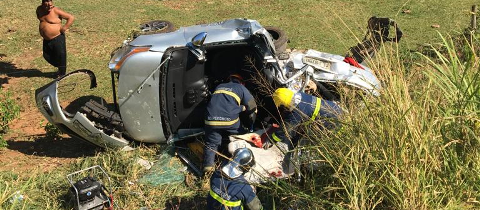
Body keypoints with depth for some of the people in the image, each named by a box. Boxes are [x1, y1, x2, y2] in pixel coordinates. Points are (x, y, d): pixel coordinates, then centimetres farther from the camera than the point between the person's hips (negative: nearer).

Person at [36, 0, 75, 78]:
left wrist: (64, 28, -19)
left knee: (60, 57, 4)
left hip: (57, 38, -7)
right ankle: (59, 67, 37)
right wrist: (42, 27, 14)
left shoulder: (56, 11, -19)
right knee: (47, 56, 16)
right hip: (46, 40, 7)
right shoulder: (40, 9, 1)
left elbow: (71, 18, -19)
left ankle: (62, 74, 23)